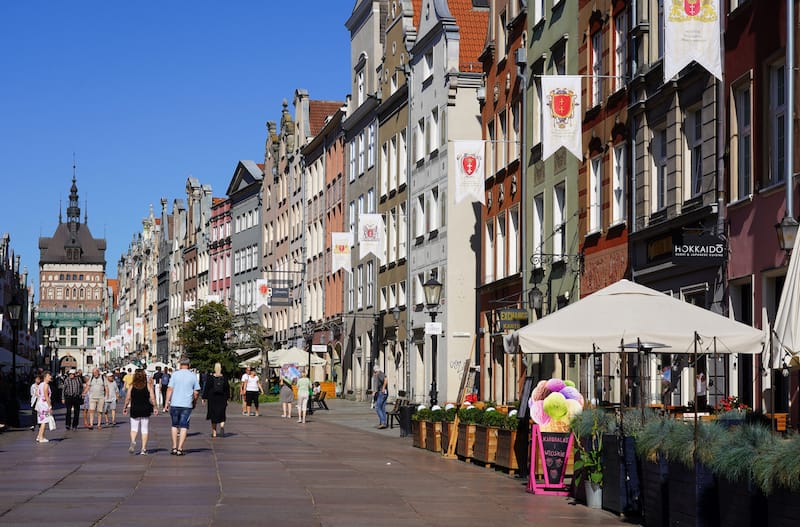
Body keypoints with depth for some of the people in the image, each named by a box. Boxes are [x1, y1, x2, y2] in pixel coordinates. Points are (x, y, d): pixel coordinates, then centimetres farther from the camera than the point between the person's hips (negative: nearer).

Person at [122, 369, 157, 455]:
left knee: (134, 428, 11)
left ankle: (133, 441, -17)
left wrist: (125, 407, 10)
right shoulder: (148, 385, -2)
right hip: (145, 410, 0)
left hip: (134, 409, 0)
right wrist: (155, 407, 2)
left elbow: (128, 398, -2)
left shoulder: (132, 386, -2)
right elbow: (152, 398, -6)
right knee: (145, 429, 7)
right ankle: (143, 449, 5)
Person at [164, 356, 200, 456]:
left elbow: (170, 389, -5)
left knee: (175, 425, 15)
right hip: (187, 405, 0)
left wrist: (167, 402, -1)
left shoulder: (175, 374, -1)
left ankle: (174, 447, 14)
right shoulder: (193, 376, 1)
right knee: (184, 427, 2)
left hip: (175, 404, 0)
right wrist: (194, 402, 18)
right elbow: (196, 392, 3)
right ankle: (180, 449, -3)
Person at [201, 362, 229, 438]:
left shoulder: (210, 377, -5)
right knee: (221, 414, 6)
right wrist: (226, 399, 11)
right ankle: (222, 426, -23)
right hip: (222, 399, 1)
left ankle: (214, 432, 11)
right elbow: (227, 389, 4)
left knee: (213, 414, 9)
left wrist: (204, 398, 1)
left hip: (212, 398, -1)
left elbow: (206, 388, -5)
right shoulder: (224, 378, 0)